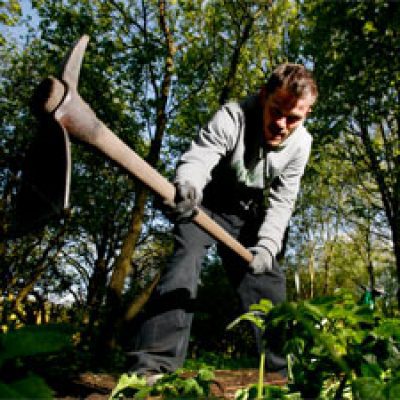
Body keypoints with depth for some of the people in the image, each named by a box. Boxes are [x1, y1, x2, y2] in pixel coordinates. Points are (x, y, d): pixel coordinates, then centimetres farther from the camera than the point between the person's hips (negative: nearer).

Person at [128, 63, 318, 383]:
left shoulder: (300, 143, -14)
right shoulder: (231, 118, -28)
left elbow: (281, 201, -14)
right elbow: (197, 158, -42)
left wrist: (267, 244, -31)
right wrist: (187, 185, -66)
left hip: (247, 215, 5)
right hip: (206, 202, -4)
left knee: (269, 279, -1)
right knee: (186, 258, -26)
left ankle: (284, 369, 12)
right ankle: (153, 364, -27)